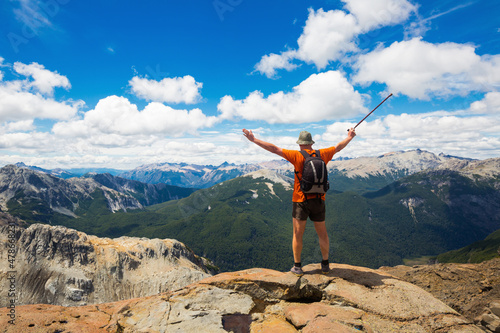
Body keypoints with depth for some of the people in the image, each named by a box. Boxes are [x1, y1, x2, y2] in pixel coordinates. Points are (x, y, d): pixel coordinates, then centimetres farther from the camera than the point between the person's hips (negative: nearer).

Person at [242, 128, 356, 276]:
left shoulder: (297, 156, -10)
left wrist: (254, 139, -9)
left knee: (298, 234, 6)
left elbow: (275, 149, -13)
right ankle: (325, 265, 26)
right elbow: (338, 147, 18)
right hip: (318, 201, 4)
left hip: (301, 201, -3)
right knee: (322, 234, 15)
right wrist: (350, 137, 37)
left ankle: (297, 267, 13)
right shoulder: (322, 155, 1)